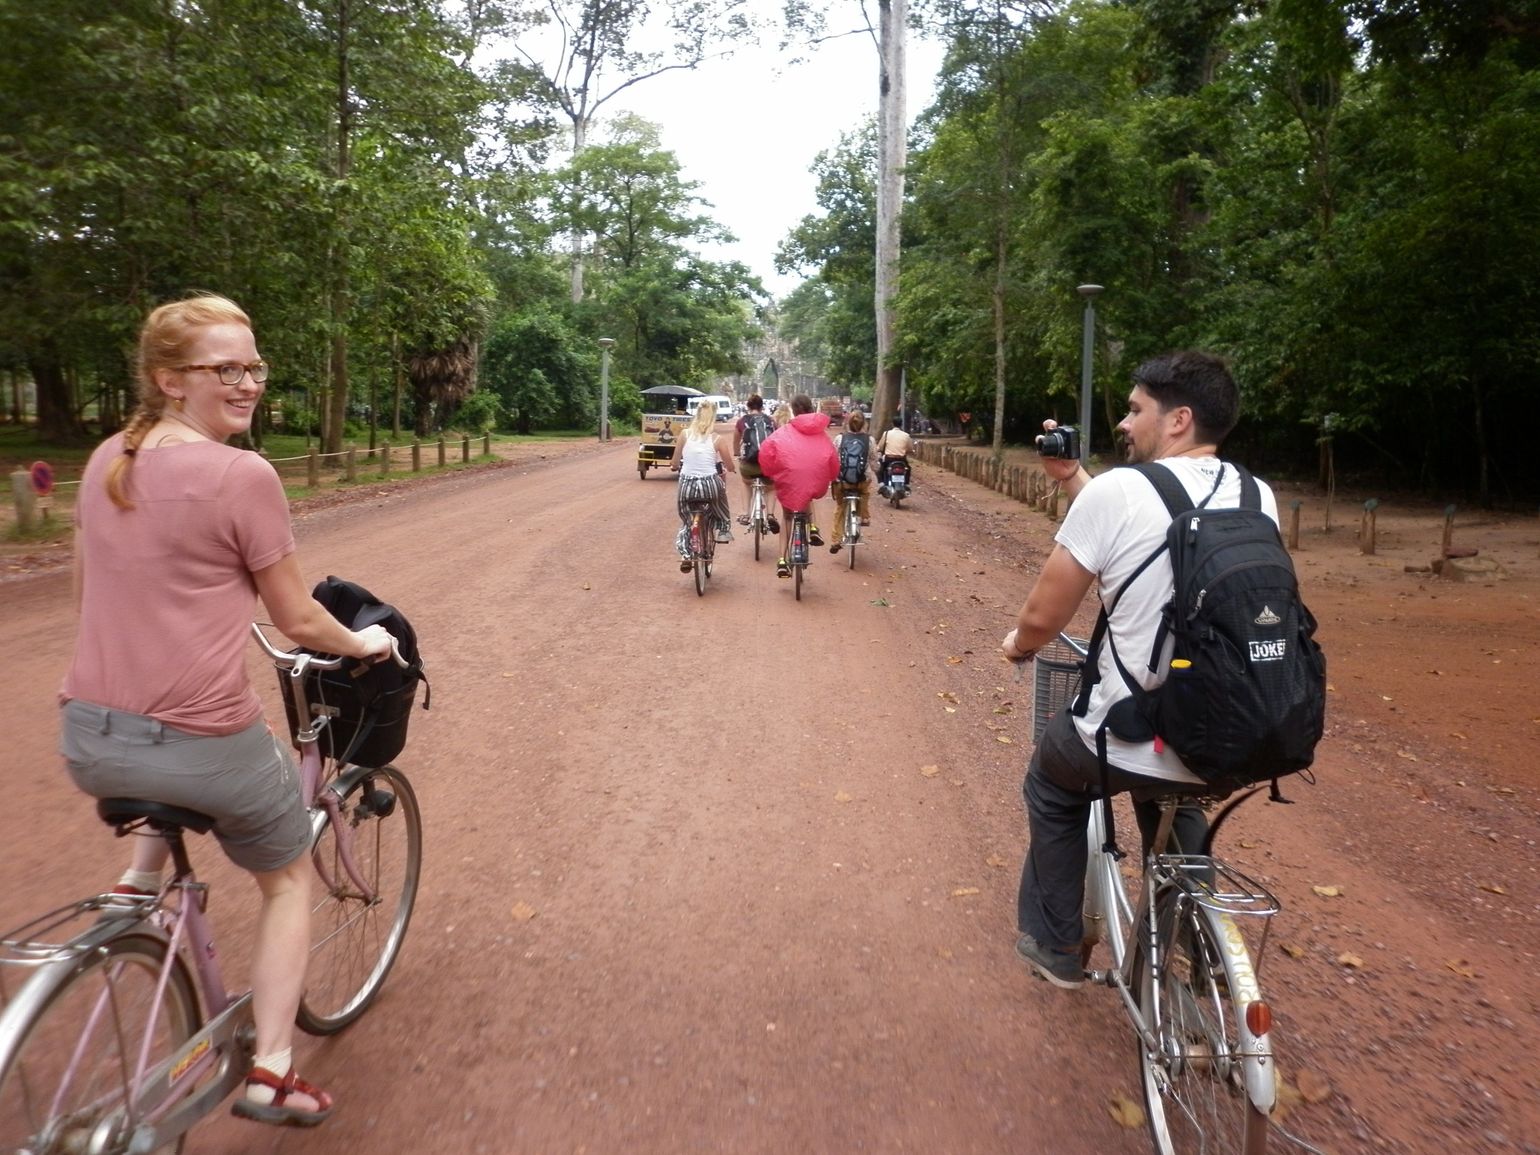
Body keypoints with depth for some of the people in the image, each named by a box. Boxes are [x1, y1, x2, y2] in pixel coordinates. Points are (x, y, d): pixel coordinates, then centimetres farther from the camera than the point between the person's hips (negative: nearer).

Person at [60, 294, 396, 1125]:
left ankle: (139, 881, 29)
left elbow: (88, 595, 18)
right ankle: (271, 1071, 17)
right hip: (202, 741, -6)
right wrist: (365, 642, 11)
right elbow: (298, 622, -8)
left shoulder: (105, 460, 6)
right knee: (288, 878, 20)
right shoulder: (243, 476, -14)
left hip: (87, 738, 7)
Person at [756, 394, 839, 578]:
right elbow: (833, 458, 7)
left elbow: (767, 449, -6)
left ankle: (782, 561, 12)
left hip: (789, 479, -2)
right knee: (807, 496, 40)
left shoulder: (786, 431, 2)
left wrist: (770, 472, 8)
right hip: (816, 483, 2)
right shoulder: (821, 432, 9)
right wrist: (830, 477, 23)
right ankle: (812, 528, 19)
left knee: (787, 517, 23)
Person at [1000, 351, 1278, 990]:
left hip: (1129, 743, -5)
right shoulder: (1258, 498, 2)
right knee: (1173, 803, 38)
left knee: (1052, 786, 27)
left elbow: (1042, 618, -10)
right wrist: (1072, 476, 17)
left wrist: (1017, 643, 12)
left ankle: (1054, 947, 35)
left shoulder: (1116, 490, -16)